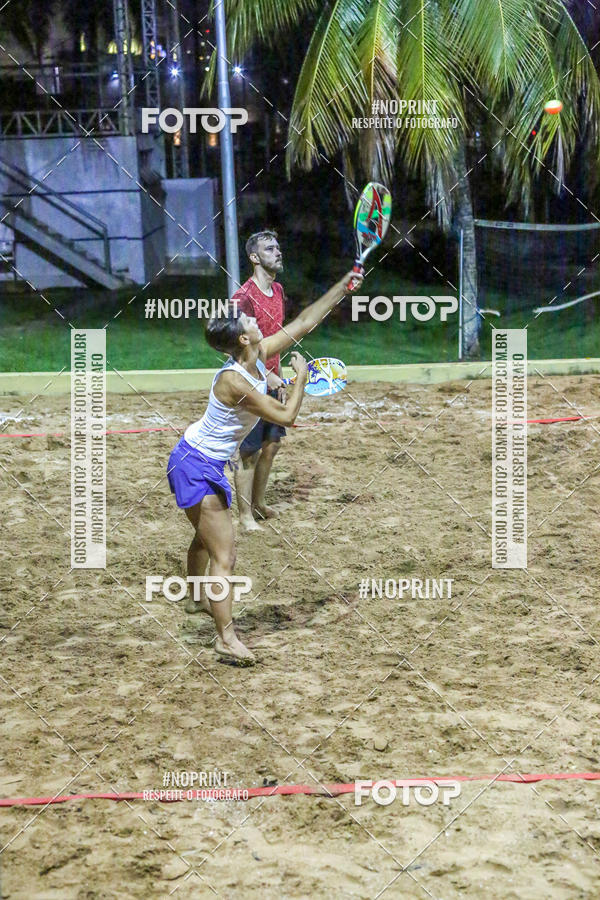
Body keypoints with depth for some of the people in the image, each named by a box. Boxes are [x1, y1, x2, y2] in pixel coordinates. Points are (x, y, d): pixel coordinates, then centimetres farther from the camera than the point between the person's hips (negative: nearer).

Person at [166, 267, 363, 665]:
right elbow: (286, 416, -24)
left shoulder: (260, 357, -3)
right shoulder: (235, 381, -28)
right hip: (196, 466, -10)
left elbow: (303, 323, 4)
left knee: (206, 538, 30)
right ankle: (227, 638, -11)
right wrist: (301, 378, -9)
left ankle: (198, 597, 53)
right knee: (224, 555, -11)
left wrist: (344, 286, 3)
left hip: (204, 463, 10)